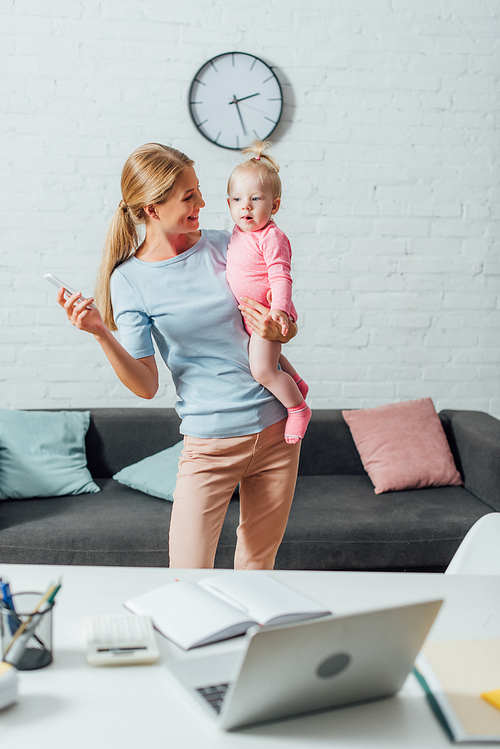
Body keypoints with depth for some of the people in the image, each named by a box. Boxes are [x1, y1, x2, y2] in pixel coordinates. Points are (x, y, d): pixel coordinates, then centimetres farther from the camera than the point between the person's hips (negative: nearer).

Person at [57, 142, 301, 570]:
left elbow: (289, 324, 14)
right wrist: (100, 333, -21)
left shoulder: (225, 246, 3)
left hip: (275, 429, 3)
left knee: (258, 567, 13)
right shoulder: (129, 278, -4)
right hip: (210, 443, -2)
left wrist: (277, 331, -9)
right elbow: (146, 386, -8)